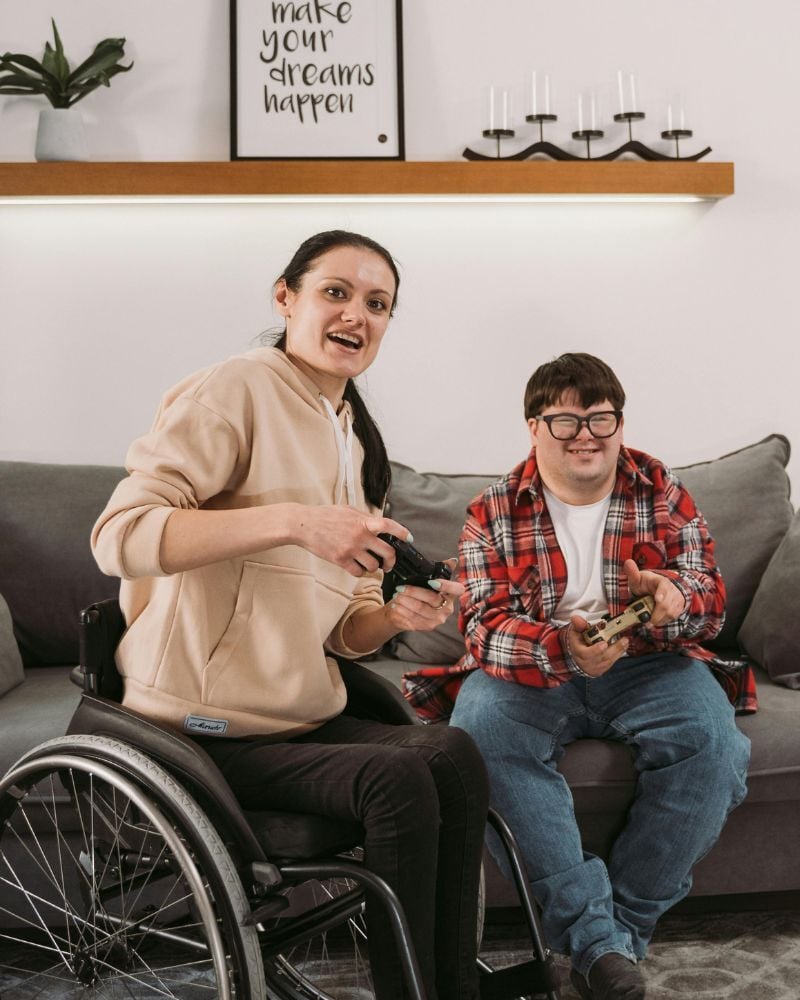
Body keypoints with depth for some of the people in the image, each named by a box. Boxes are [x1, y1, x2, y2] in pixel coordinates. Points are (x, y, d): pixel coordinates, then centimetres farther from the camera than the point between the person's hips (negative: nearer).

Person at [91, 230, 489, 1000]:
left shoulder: (352, 440, 14)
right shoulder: (239, 391, -10)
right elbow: (118, 537, -22)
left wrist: (399, 614, -9)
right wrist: (294, 519, -29)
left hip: (307, 717, 7)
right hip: (207, 728, -6)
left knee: (454, 754, -19)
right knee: (397, 779, -26)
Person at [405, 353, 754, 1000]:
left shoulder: (662, 493, 7)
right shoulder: (493, 514, 2)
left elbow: (711, 601, -1)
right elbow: (485, 626, -10)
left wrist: (673, 602, -27)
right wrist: (561, 649, -32)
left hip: (647, 667, 1)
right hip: (531, 670, -1)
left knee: (710, 731, -29)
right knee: (483, 726, -32)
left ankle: (628, 925, -15)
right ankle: (595, 936, -27)